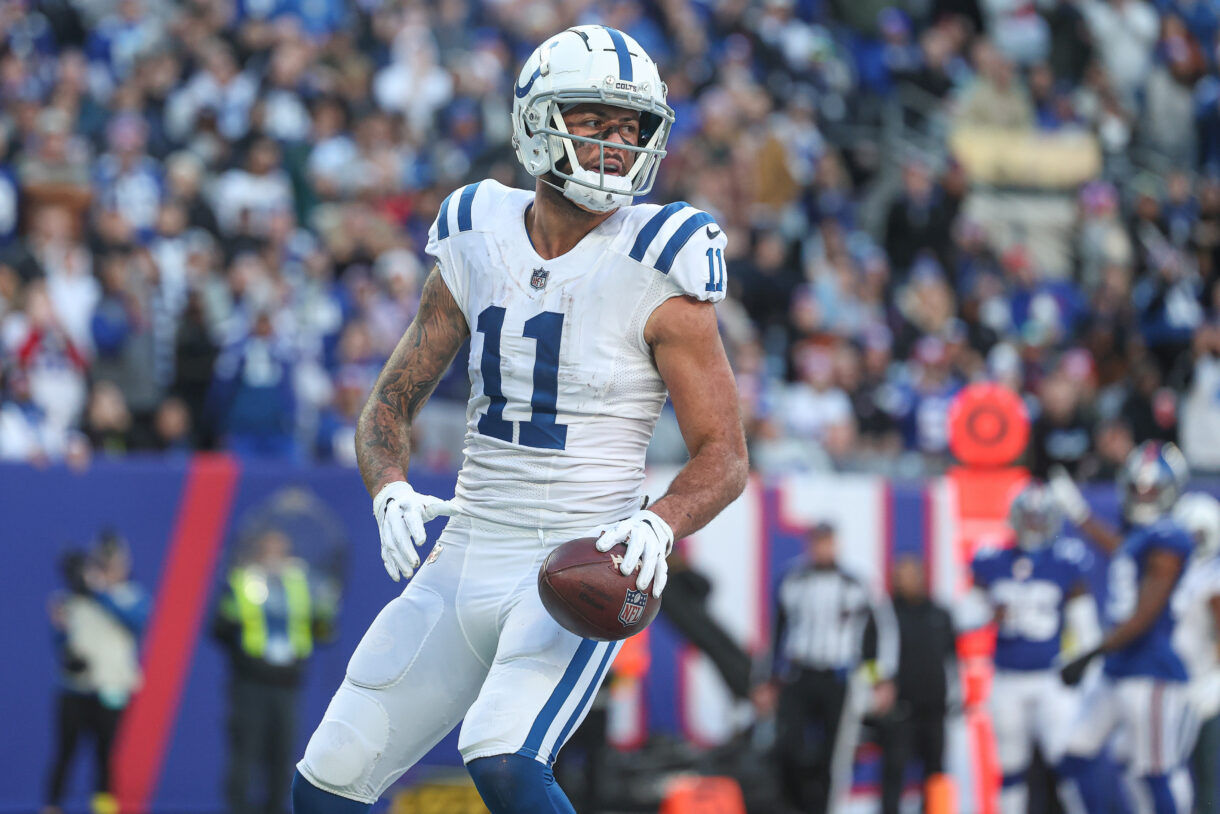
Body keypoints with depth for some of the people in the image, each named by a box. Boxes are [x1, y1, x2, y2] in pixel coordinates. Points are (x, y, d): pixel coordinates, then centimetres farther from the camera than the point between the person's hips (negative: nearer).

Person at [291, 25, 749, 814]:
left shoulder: (655, 274, -10)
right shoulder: (479, 245, 4)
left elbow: (724, 457, -6)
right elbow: (391, 404, 11)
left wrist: (659, 526, -27)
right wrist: (392, 494, -10)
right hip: (467, 562, 6)